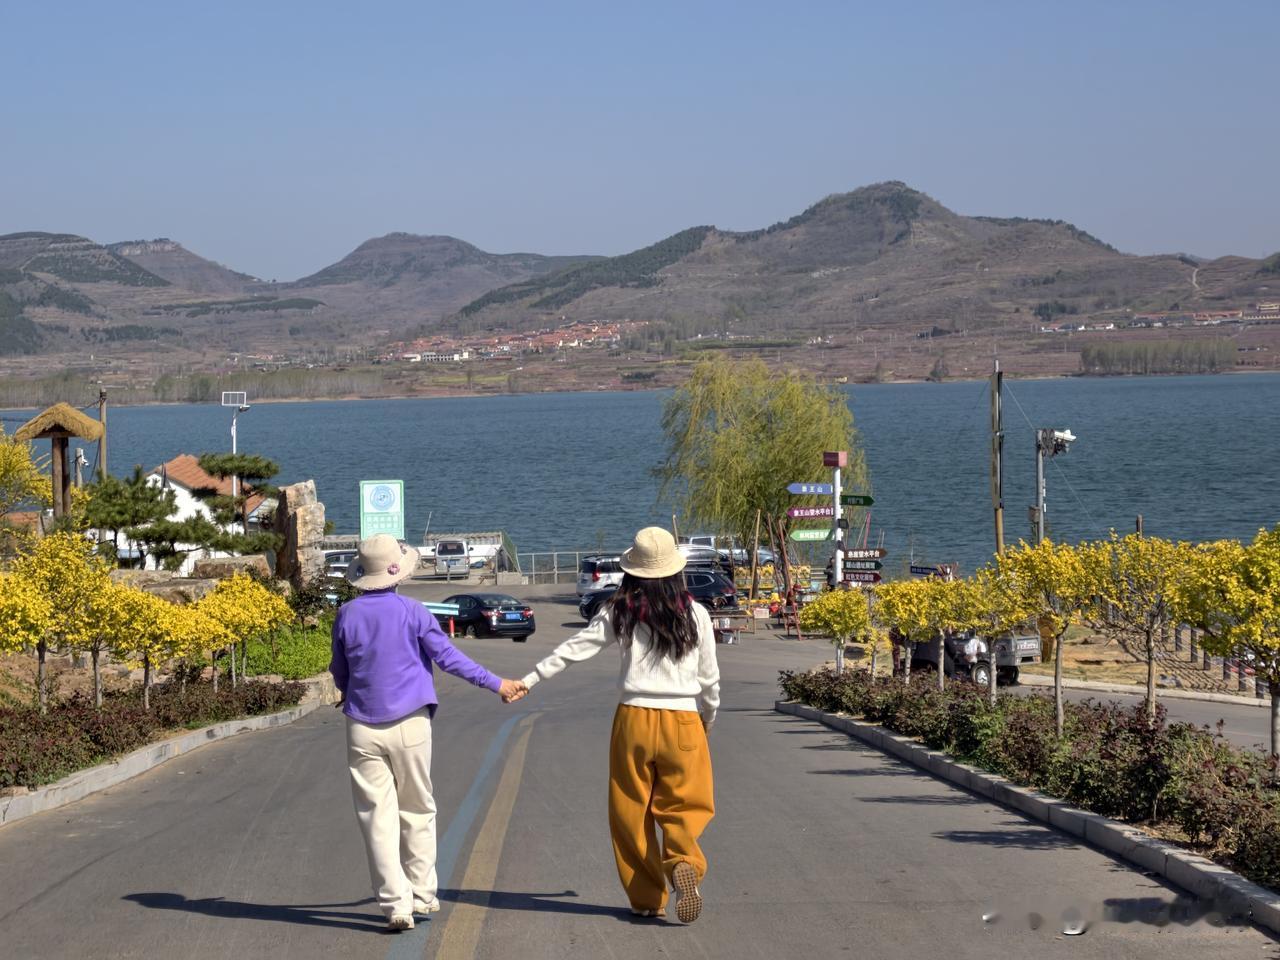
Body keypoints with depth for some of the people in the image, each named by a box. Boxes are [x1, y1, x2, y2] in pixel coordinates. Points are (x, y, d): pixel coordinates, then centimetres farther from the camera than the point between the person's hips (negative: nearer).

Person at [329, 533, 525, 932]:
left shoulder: (347, 615, 0)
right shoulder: (411, 612, -5)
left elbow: (339, 671, 12)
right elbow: (449, 657, -3)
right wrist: (496, 684, 7)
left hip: (363, 728, 1)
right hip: (410, 724, -1)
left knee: (378, 817, 1)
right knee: (417, 811, 13)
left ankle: (396, 904, -5)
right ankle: (421, 895, 18)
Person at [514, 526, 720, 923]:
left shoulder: (620, 612, 1)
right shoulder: (694, 615, 2)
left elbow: (574, 648, 0)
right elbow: (710, 677, 7)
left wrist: (530, 680, 7)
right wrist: (709, 718, 24)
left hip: (634, 718, 0)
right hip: (683, 720, 0)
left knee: (632, 812, 10)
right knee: (682, 808, 4)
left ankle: (646, 897, 11)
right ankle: (683, 863, -26)